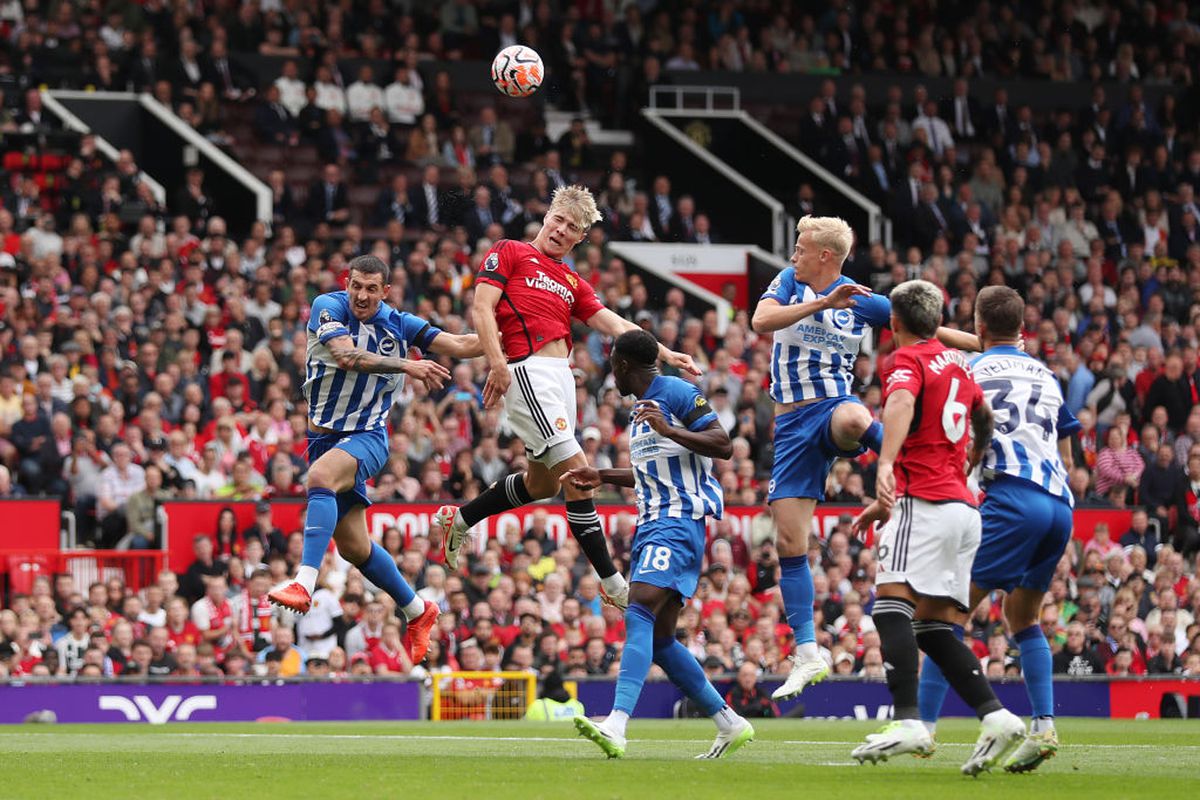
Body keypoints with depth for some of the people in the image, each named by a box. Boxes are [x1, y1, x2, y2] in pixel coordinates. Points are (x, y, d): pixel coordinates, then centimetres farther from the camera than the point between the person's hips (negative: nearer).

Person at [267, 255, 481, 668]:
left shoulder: (399, 324, 0)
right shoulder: (329, 307, -6)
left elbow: (460, 345, 5)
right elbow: (346, 356, -22)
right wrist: (406, 365, -26)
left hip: (368, 435, -2)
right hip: (325, 434, 2)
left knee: (320, 476, -36)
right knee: (353, 546, 6)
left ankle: (304, 583, -47)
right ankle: (417, 611, 26)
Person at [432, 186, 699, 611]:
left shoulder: (571, 282, 24)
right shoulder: (509, 253, 5)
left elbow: (614, 325, 18)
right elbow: (482, 309, -4)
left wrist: (666, 354, 9)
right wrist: (497, 362, -17)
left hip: (561, 377, 9)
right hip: (527, 370, -9)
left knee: (543, 483, 15)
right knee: (576, 471, -14)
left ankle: (457, 521, 33)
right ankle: (612, 583, -14)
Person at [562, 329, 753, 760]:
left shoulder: (677, 393, -7)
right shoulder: (642, 408, 22)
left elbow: (724, 446, -14)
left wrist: (669, 430, -24)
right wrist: (603, 477, 30)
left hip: (678, 521, -10)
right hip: (652, 525, 10)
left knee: (639, 612, -24)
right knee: (659, 638, 8)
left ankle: (616, 726, -38)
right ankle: (730, 724, 17)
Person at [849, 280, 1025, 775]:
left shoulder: (906, 361, -2)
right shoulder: (955, 363, 21)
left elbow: (902, 403, -25)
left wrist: (885, 466, -42)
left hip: (926, 503, -8)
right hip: (964, 506, 8)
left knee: (892, 606, -17)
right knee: (934, 627, 9)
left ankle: (907, 722, -32)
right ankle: (995, 716, -5)